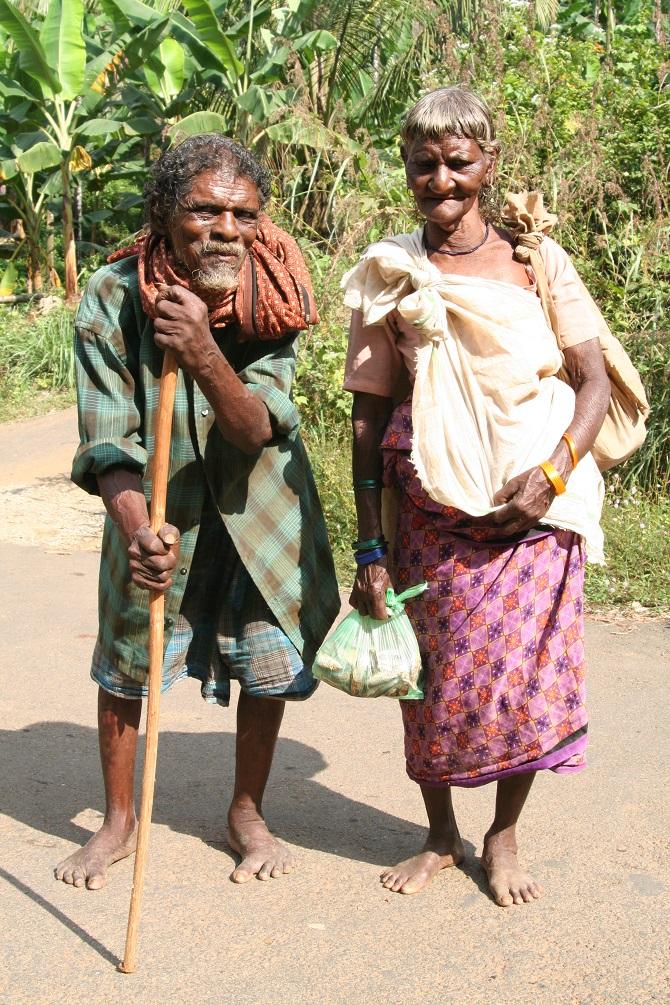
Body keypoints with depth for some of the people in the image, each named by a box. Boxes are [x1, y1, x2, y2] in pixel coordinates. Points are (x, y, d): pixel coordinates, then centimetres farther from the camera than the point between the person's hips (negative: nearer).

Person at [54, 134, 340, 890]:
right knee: (123, 660, 9)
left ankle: (246, 814, 29)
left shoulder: (272, 299, -22)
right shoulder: (112, 298, -24)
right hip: (154, 504, 0)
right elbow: (107, 439, -26)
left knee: (271, 661, 5)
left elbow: (258, 431, -30)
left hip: (256, 507, 1)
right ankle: (119, 821, 31)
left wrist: (202, 354, -48)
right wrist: (137, 529, -44)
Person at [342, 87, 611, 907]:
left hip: (534, 509, 0)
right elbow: (369, 418, 1)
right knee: (435, 677, 7)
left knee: (527, 675, 2)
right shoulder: (388, 275, 2)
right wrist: (369, 548, -2)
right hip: (433, 511, 0)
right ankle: (440, 836, 30)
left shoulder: (538, 260, 3)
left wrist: (553, 473, -15)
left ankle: (503, 837, 25)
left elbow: (594, 381, 2)